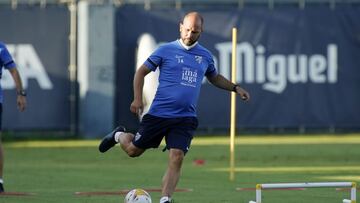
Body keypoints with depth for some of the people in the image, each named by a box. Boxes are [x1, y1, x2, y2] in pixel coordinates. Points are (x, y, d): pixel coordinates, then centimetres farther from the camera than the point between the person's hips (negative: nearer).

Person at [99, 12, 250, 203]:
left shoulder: (205, 56, 9)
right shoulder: (166, 50, -3)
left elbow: (215, 78, 29)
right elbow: (141, 72, 2)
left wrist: (235, 88, 16)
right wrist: (137, 99, -9)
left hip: (185, 118, 2)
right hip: (158, 113, -2)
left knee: (177, 158, -15)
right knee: (134, 150, 8)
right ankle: (119, 135, 42)